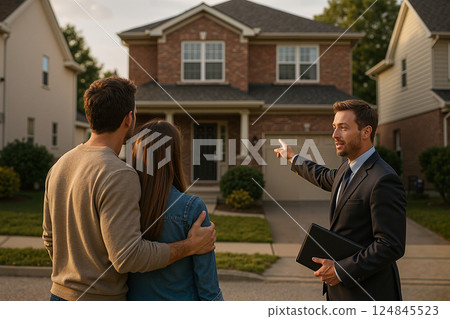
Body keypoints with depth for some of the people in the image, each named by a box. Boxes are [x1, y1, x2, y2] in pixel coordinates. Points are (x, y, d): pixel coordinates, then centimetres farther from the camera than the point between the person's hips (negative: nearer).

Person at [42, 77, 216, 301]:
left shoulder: (60, 166, 3)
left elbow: (51, 239, 12)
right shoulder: (119, 175, -24)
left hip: (60, 295, 8)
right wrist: (190, 246, -17)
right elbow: (127, 256, -27)